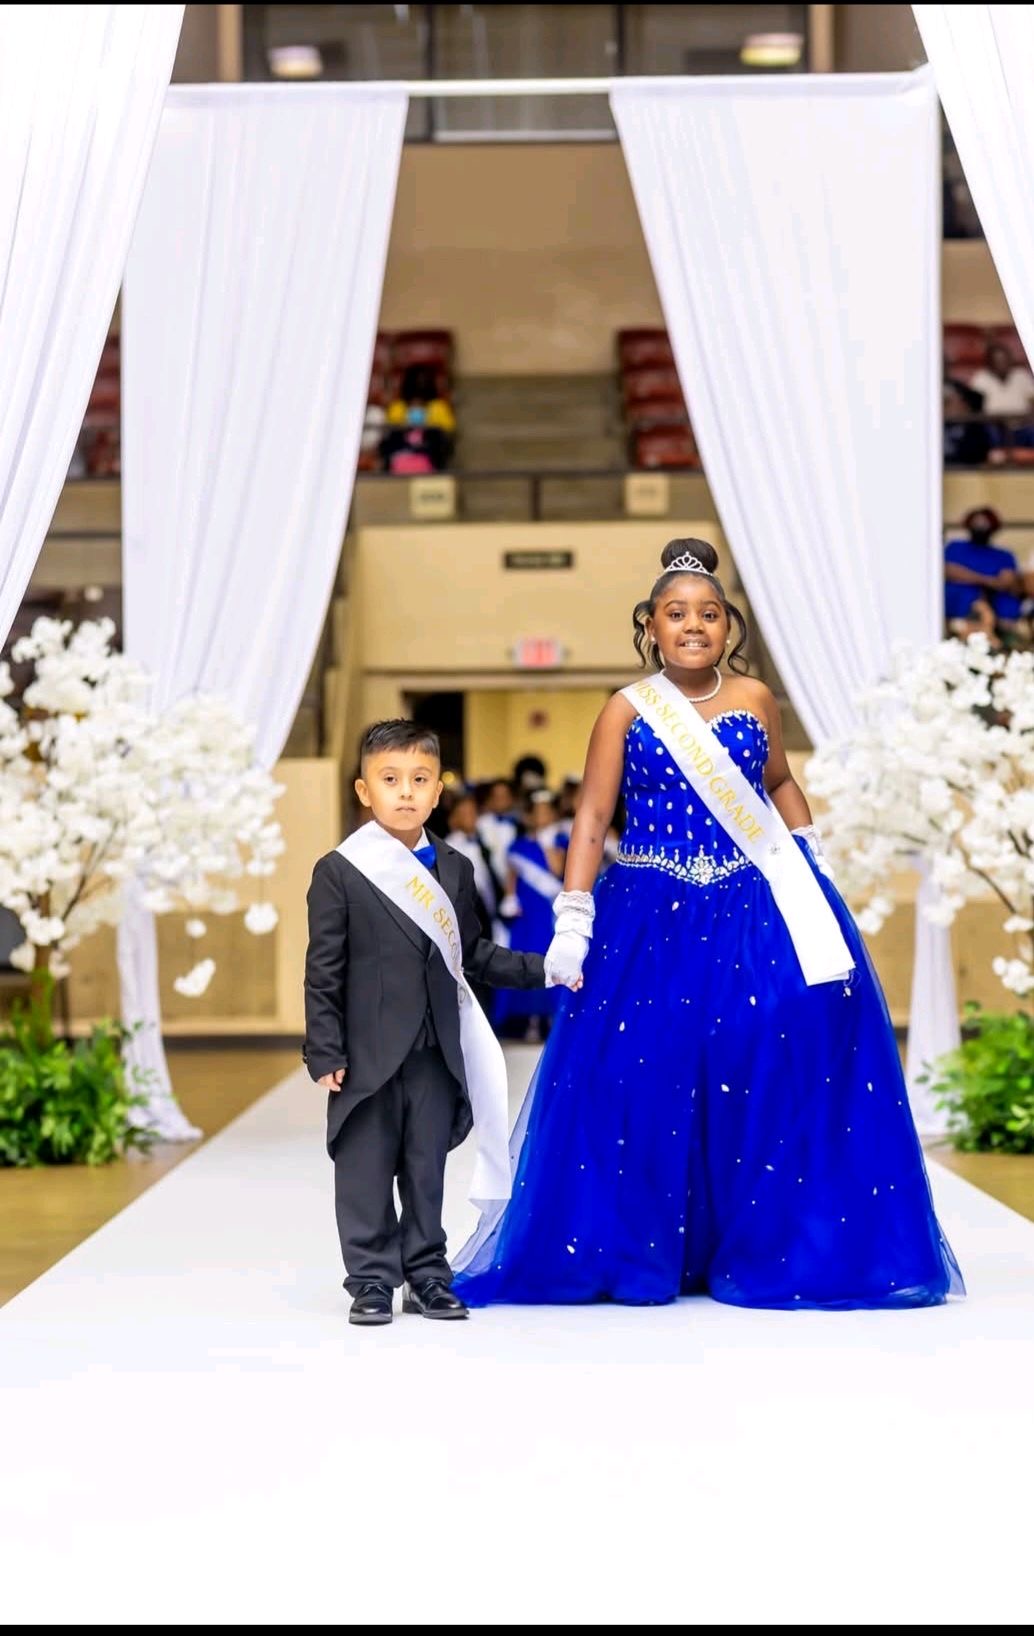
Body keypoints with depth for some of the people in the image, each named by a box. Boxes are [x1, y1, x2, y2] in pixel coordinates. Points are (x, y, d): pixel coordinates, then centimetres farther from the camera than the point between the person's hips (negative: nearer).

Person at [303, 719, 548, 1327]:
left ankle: (427, 1276, 19)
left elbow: (473, 954, 16)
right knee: (367, 1173, 3)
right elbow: (324, 972, -5)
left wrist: (540, 969, 6)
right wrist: (325, 1054, -9)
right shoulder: (339, 873, -4)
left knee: (428, 1172, 10)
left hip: (437, 1054, 4)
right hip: (368, 1055, -4)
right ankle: (371, 1283, 11)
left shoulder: (454, 870, 9)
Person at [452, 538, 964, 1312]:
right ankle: (638, 1254, 9)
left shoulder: (755, 698, 5)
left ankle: (764, 1251, 6)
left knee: (768, 1072, -8)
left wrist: (816, 869, 14)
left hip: (755, 911, 1)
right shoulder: (626, 710, 0)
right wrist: (573, 923, -10)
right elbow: (593, 816, -4)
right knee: (639, 1078, -6)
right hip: (652, 919, -1)